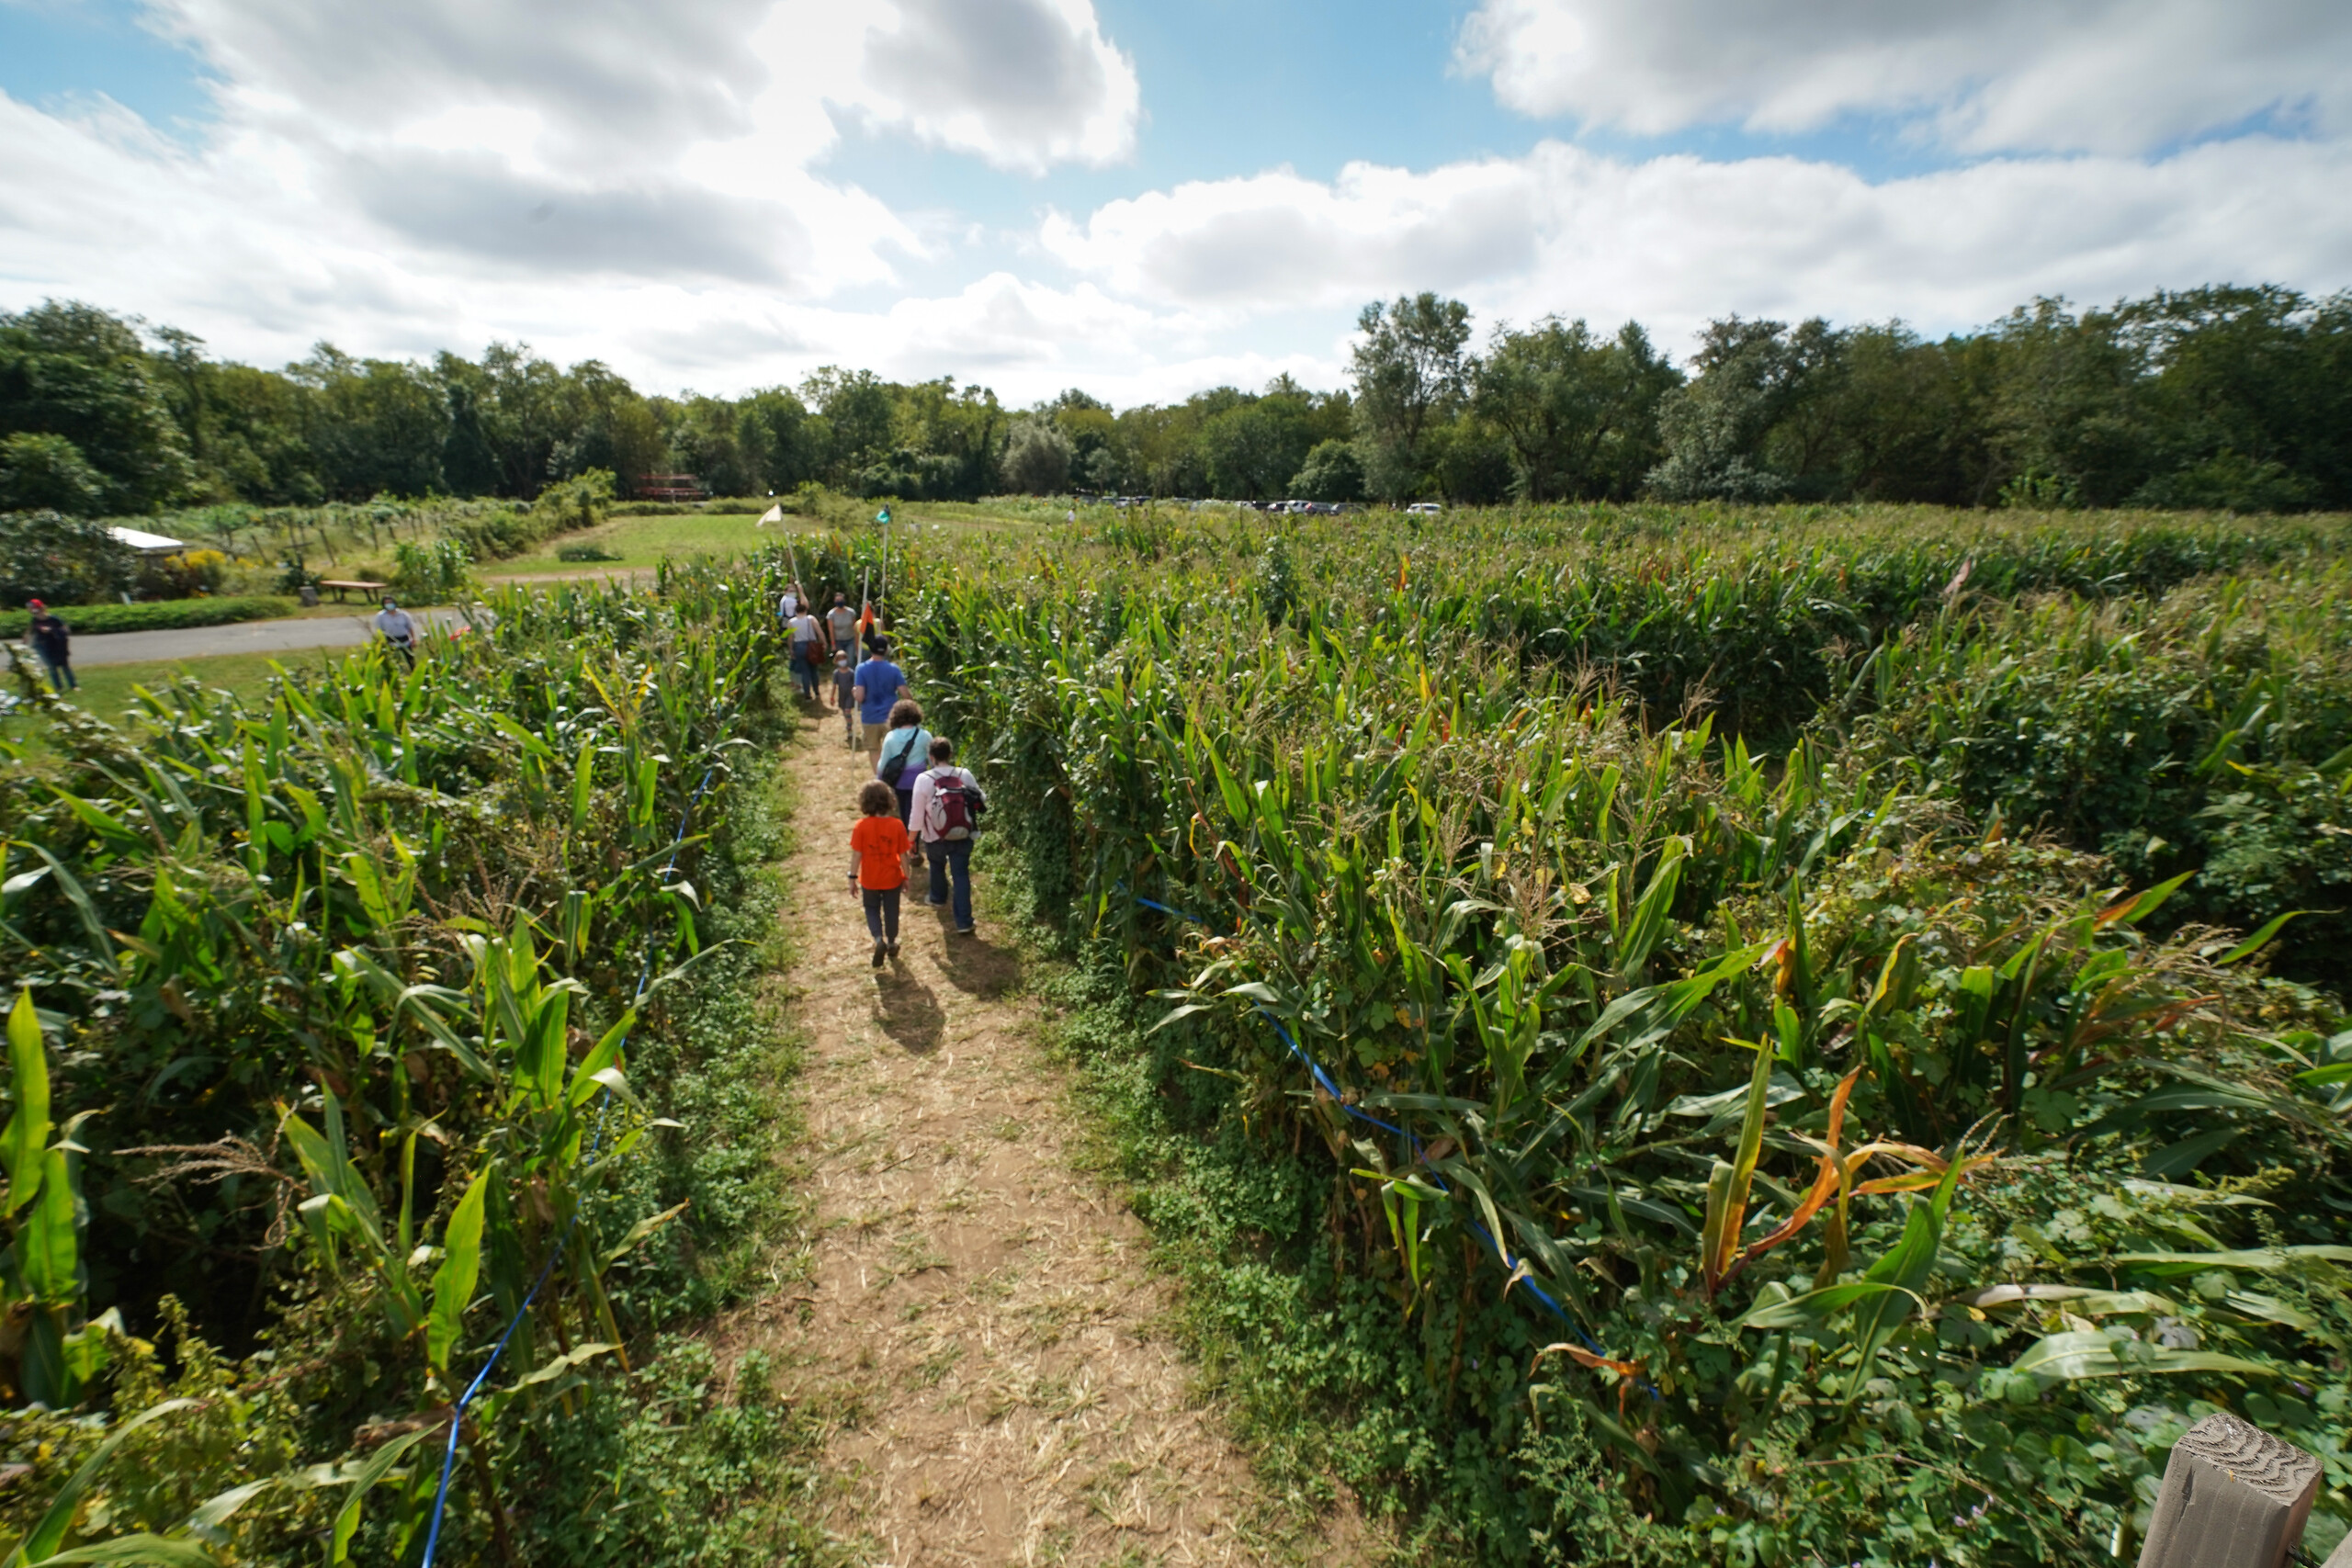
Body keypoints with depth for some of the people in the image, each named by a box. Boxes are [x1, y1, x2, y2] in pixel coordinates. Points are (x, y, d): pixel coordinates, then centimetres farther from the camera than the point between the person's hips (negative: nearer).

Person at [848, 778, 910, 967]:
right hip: (892, 879, 1)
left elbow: (856, 854, -13)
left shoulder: (861, 826, -18)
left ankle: (879, 939, -1)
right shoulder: (897, 825, -15)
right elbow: (903, 854, -8)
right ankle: (891, 945, 32)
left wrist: (852, 878, -2)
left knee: (872, 910, 20)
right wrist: (906, 876, 5)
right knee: (891, 912, 19)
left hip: (869, 880, -1)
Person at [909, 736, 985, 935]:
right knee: (961, 874, 7)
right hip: (962, 837, 0)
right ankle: (964, 922, 4)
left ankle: (938, 898, 55)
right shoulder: (965, 775, -10)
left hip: (935, 838, 0)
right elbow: (981, 801, 0)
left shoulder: (924, 779, -16)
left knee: (937, 866, 28)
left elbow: (918, 814, -11)